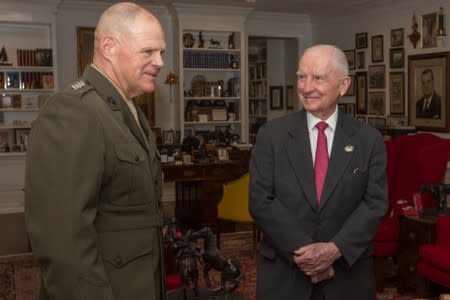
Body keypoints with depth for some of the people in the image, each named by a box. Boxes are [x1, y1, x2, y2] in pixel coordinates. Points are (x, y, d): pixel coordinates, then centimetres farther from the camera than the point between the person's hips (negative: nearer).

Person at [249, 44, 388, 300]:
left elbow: (375, 203, -5)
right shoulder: (271, 134, -3)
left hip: (348, 272, 1)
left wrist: (336, 249, -17)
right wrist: (301, 249, -16)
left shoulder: (370, 139, 0)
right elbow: (261, 201, -8)